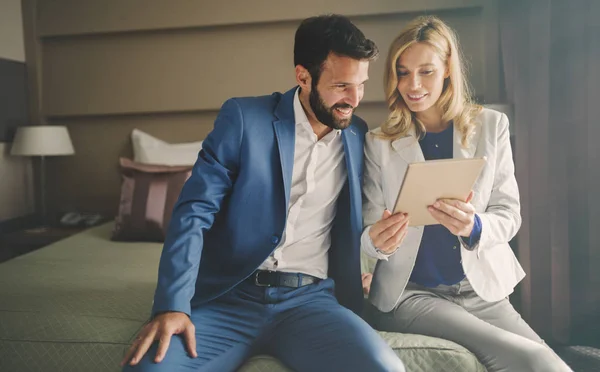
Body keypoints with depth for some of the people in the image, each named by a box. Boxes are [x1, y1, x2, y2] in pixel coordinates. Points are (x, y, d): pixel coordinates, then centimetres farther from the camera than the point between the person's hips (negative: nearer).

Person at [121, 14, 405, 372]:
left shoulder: (359, 136, 8)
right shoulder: (243, 117, -1)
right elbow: (195, 212, -6)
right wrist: (173, 304, -18)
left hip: (310, 299, 3)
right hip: (229, 297, -2)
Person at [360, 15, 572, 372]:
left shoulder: (491, 126, 4)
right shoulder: (378, 142, 0)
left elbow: (509, 214, 1)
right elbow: (370, 233, -1)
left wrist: (474, 227, -22)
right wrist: (378, 241, -26)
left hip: (482, 289, 3)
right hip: (409, 293, -2)